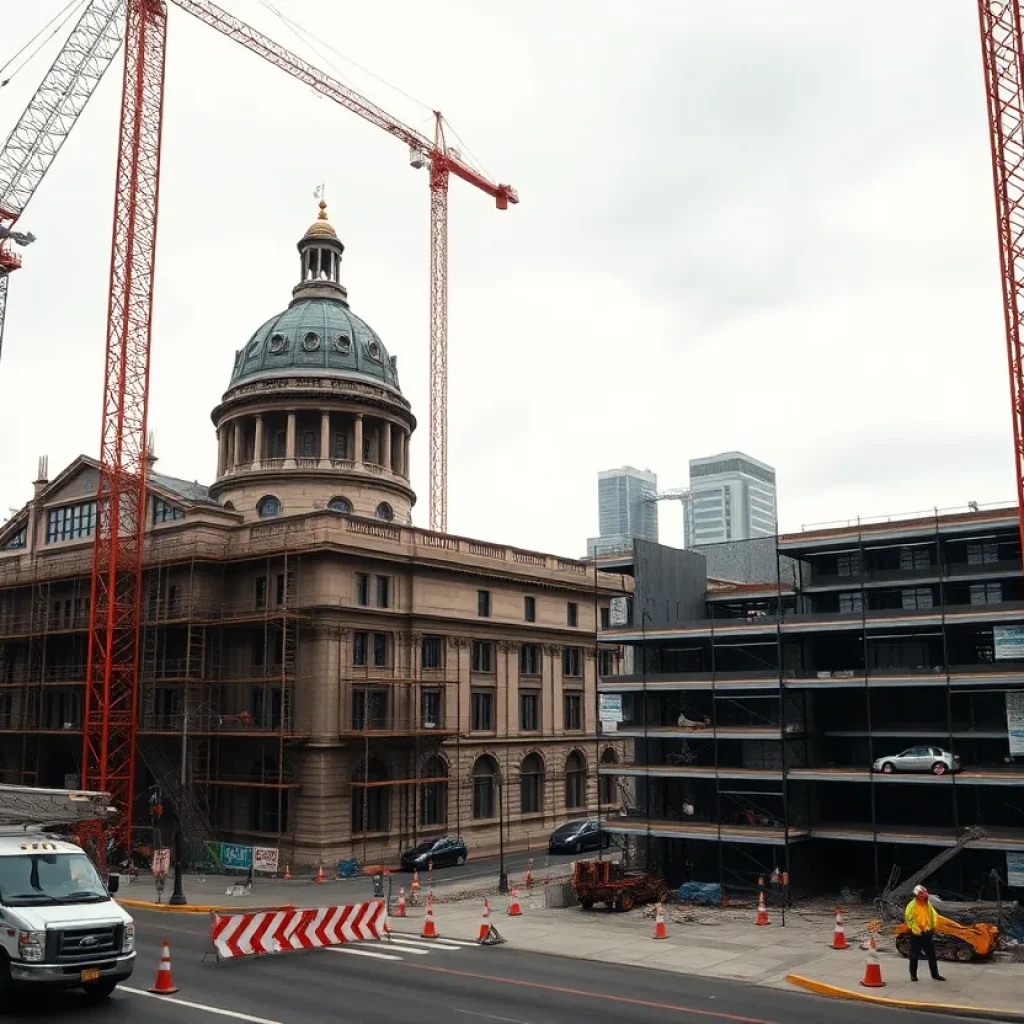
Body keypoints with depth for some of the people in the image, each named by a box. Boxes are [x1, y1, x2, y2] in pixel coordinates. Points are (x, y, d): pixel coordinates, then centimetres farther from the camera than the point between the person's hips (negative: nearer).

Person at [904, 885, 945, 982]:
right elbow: (908, 918, -13)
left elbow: (934, 916, 12)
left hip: (927, 933, 4)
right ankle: (913, 974, 14)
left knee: (931, 955, 8)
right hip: (916, 934, -4)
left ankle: (935, 974, 17)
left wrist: (932, 926, 0)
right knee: (914, 955, 4)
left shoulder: (928, 905, 7)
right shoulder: (912, 905, -10)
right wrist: (915, 929, -17)